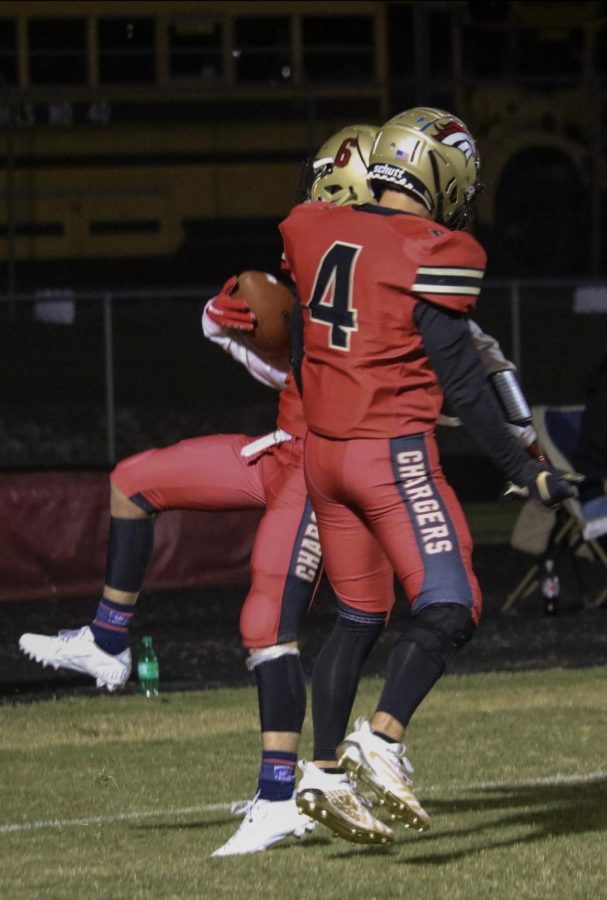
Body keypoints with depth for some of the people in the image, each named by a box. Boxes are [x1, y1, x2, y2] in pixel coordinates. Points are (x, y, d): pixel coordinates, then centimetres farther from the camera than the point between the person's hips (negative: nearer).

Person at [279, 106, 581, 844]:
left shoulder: (316, 234, 7)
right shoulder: (432, 256, -11)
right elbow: (459, 382, -9)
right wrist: (524, 472, -1)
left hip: (323, 450, 7)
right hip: (394, 451, -7)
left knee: (357, 617, 16)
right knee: (448, 606, -8)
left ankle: (323, 770, 12)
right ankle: (383, 736, -25)